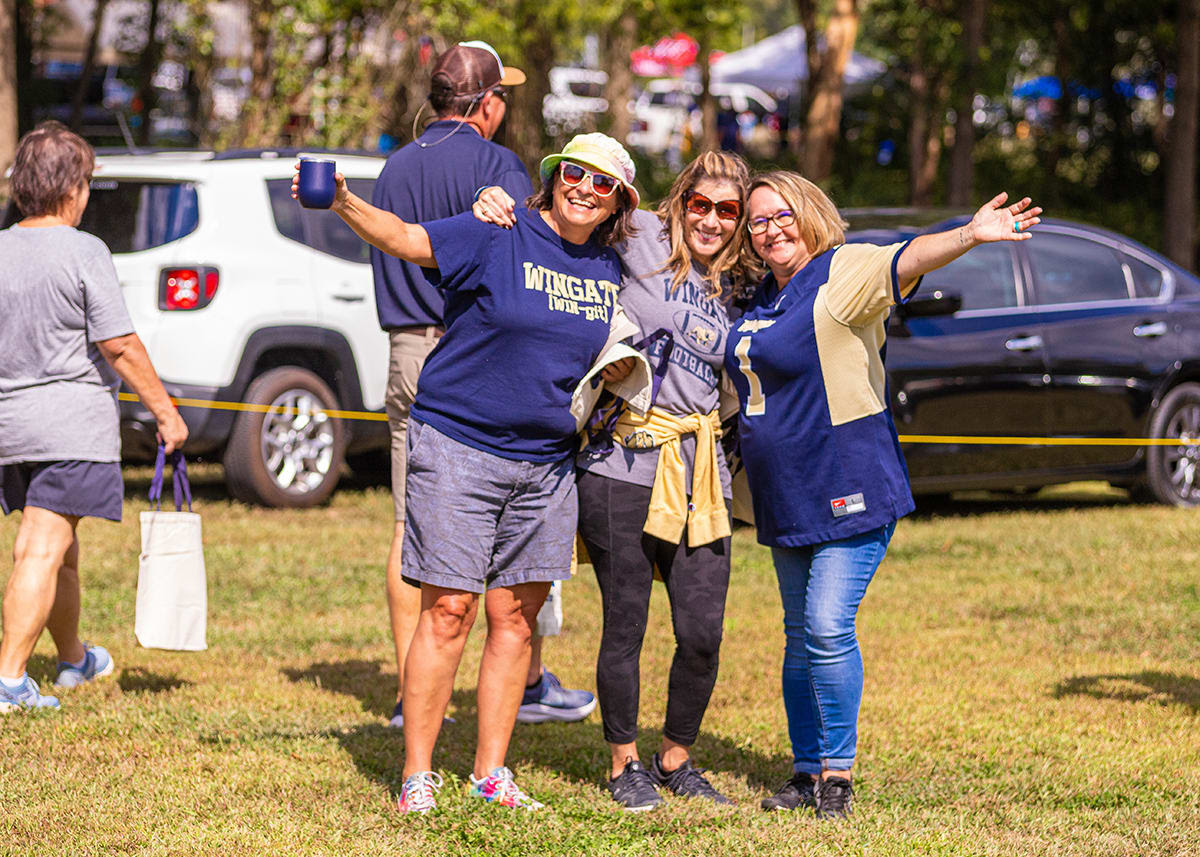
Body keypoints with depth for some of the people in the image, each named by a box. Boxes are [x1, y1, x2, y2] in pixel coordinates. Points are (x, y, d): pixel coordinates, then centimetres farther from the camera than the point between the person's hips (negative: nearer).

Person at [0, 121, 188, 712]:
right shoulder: (83, 253, -12)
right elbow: (119, 346, -14)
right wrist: (165, 412, -5)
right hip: (72, 424, -6)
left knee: (55, 549, 21)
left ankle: (74, 658, 38)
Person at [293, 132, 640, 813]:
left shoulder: (609, 271, 9)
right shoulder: (498, 238, -8)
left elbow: (614, 369, 22)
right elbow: (406, 238, -20)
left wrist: (626, 363, -2)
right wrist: (345, 205, -38)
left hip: (546, 462, 6)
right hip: (460, 446, -5)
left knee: (517, 617, 8)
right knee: (449, 611, -7)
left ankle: (491, 772, 17)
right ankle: (417, 776, 0)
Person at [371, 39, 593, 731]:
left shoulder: (395, 169, 14)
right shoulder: (496, 166, -8)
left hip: (407, 359, 7)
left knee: (412, 525, 5)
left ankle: (410, 694, 6)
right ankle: (530, 684, 8)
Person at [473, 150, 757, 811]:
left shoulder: (737, 291, 15)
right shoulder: (641, 240, 2)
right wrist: (501, 205, -13)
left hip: (698, 471, 4)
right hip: (622, 464, -4)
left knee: (703, 635, 1)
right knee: (625, 627, 1)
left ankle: (675, 759, 22)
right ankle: (624, 765, 19)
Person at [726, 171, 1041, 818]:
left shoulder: (843, 273, -10)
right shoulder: (761, 297, 12)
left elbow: (908, 259, -30)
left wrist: (970, 235, -47)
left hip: (849, 490, -8)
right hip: (786, 499, 8)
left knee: (828, 629, -13)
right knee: (801, 636, 12)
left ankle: (837, 772, -2)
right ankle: (807, 771, 20)